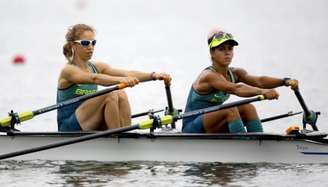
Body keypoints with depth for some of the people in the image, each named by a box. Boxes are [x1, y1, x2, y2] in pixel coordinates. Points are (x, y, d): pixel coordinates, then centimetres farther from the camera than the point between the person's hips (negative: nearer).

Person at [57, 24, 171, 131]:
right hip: (69, 128, -6)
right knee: (110, 95, -24)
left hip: (92, 127, 6)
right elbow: (94, 78, -30)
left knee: (121, 95, -17)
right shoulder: (68, 70, -9)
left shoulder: (97, 67, 11)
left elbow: (127, 74, -5)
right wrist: (121, 80, -47)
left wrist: (153, 76, -22)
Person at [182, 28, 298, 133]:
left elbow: (258, 81, -14)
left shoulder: (234, 74, 4)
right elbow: (236, 89, -38)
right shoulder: (209, 76, -20)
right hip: (193, 130, -8)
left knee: (248, 108, -10)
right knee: (230, 110, -28)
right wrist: (262, 92, -53)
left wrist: (285, 81, -31)